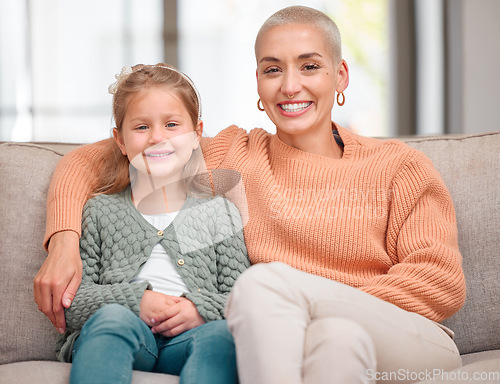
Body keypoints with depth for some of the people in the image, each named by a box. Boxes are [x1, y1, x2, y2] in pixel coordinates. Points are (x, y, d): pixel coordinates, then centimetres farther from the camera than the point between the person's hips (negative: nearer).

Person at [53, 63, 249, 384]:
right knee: (112, 317, -35)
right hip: (121, 343, 0)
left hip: (186, 342, 1)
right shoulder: (100, 211, 17)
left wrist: (201, 309, -11)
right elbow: (69, 303, 8)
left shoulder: (220, 213, 18)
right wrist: (135, 299, -9)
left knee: (223, 333, -33)